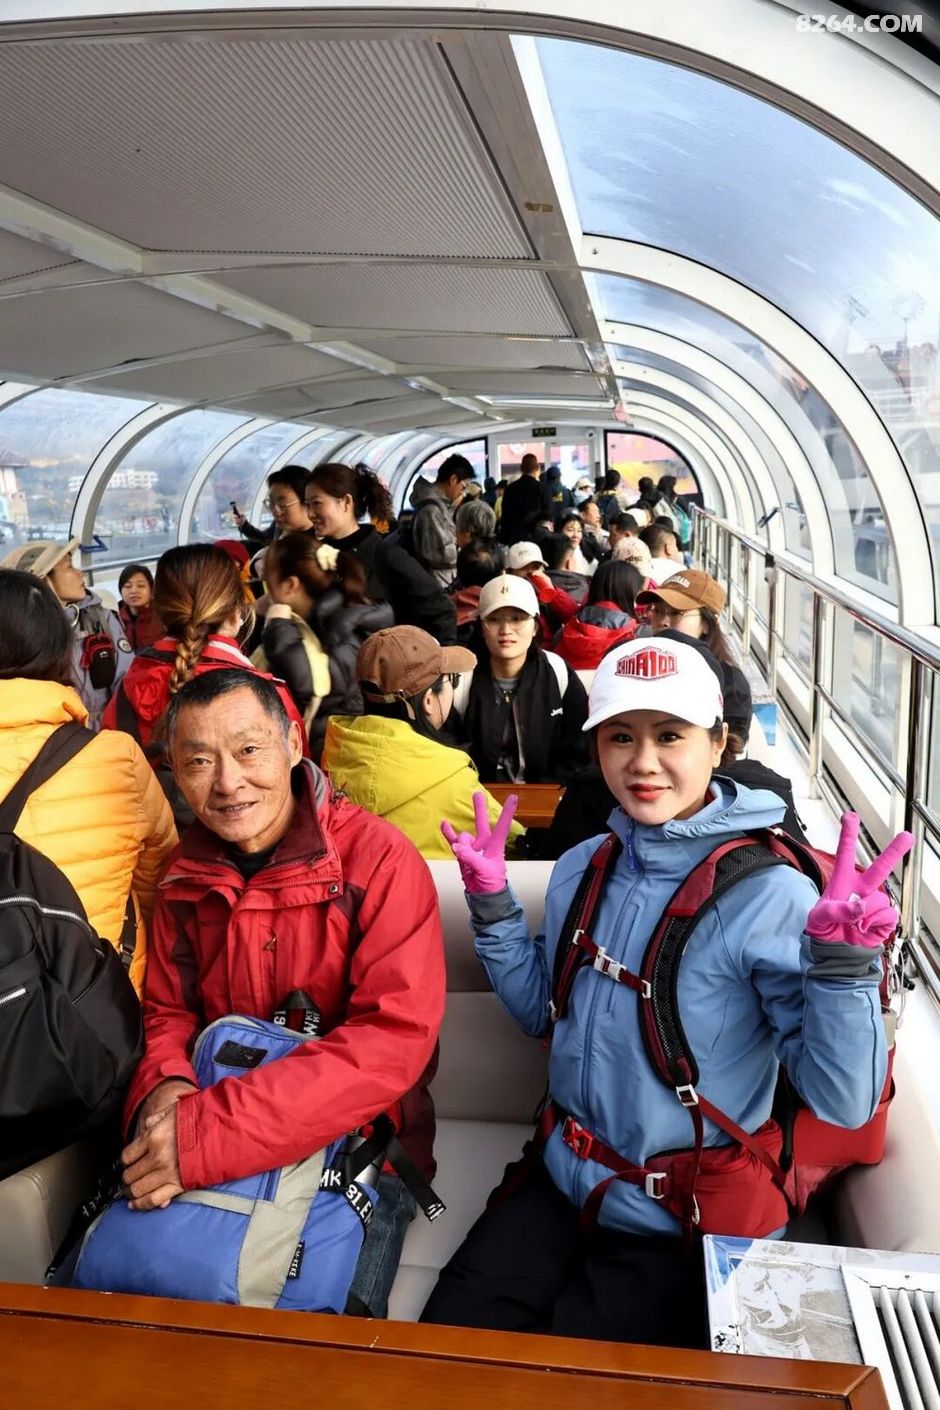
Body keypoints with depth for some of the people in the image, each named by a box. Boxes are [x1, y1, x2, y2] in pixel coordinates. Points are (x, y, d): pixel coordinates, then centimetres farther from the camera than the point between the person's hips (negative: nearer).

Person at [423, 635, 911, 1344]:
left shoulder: (770, 895, -21)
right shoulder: (583, 869, -4)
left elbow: (843, 1104, -23)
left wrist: (844, 962, -38)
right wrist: (492, 904, -2)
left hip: (684, 1225, -5)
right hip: (564, 1183, 5)